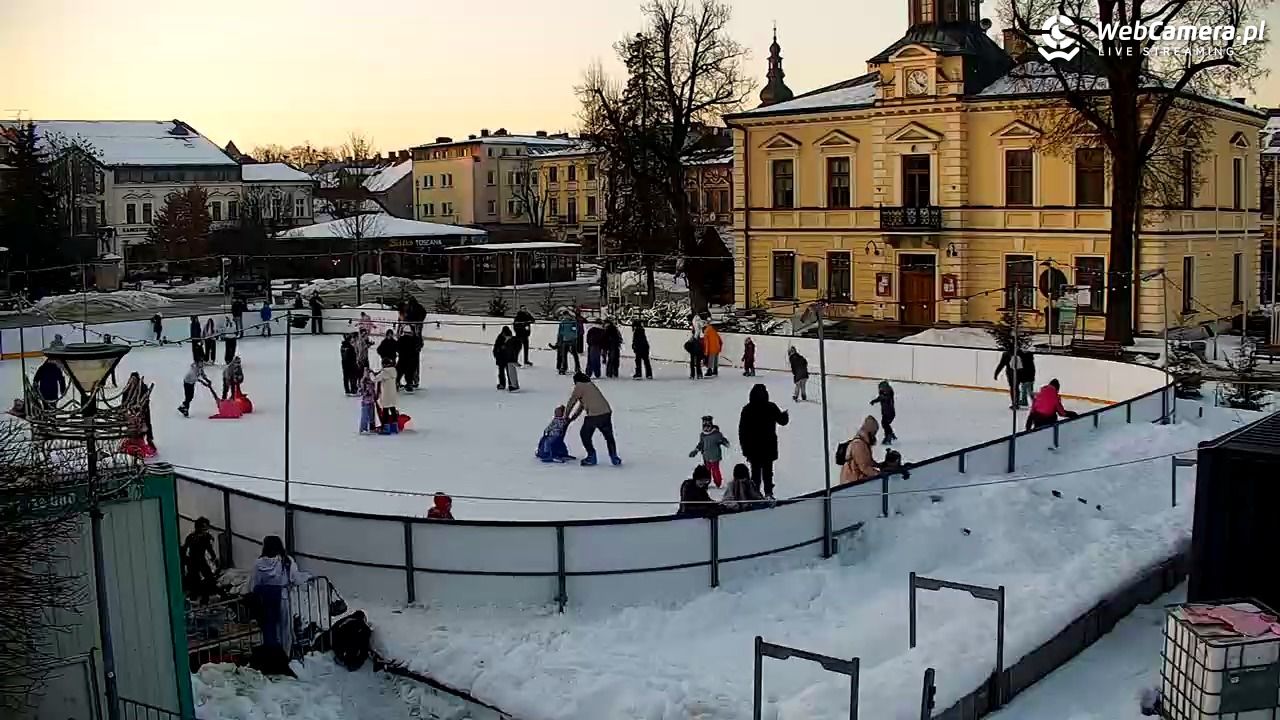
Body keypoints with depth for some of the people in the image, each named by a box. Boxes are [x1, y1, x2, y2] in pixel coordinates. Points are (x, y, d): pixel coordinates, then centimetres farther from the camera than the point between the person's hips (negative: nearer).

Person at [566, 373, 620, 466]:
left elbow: (571, 402, 7)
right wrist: (573, 417, 35)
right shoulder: (591, 385, 26)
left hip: (594, 415, -7)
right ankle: (614, 457, 18)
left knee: (584, 434, 14)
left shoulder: (579, 387, 2)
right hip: (607, 412, 7)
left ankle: (591, 457, 13)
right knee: (609, 436, 20)